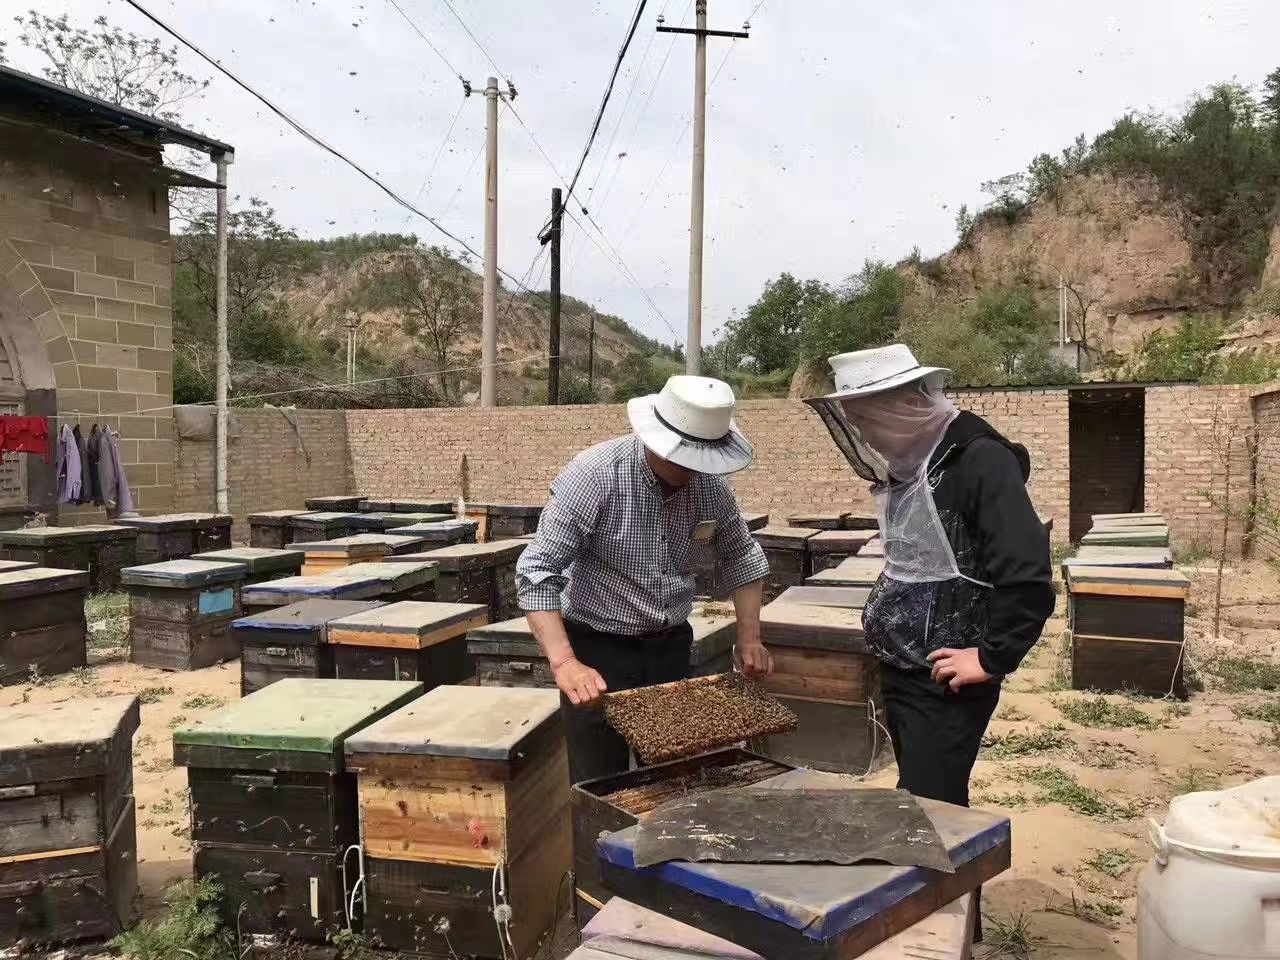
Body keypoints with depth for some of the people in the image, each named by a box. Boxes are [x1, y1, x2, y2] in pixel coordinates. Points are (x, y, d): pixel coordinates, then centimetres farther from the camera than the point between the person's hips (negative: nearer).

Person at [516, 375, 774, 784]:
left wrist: (749, 639, 3)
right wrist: (564, 662, -33)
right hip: (599, 649, -5)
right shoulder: (595, 475, -22)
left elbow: (741, 556, 10)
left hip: (671, 646, 5)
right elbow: (538, 570, -23)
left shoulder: (710, 482, -6)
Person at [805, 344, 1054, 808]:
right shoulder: (909, 460, 9)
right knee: (935, 805, 18)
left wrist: (993, 658, -18)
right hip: (900, 672, 8)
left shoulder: (979, 458, -17)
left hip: (947, 681, -8)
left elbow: (1028, 575, -23)